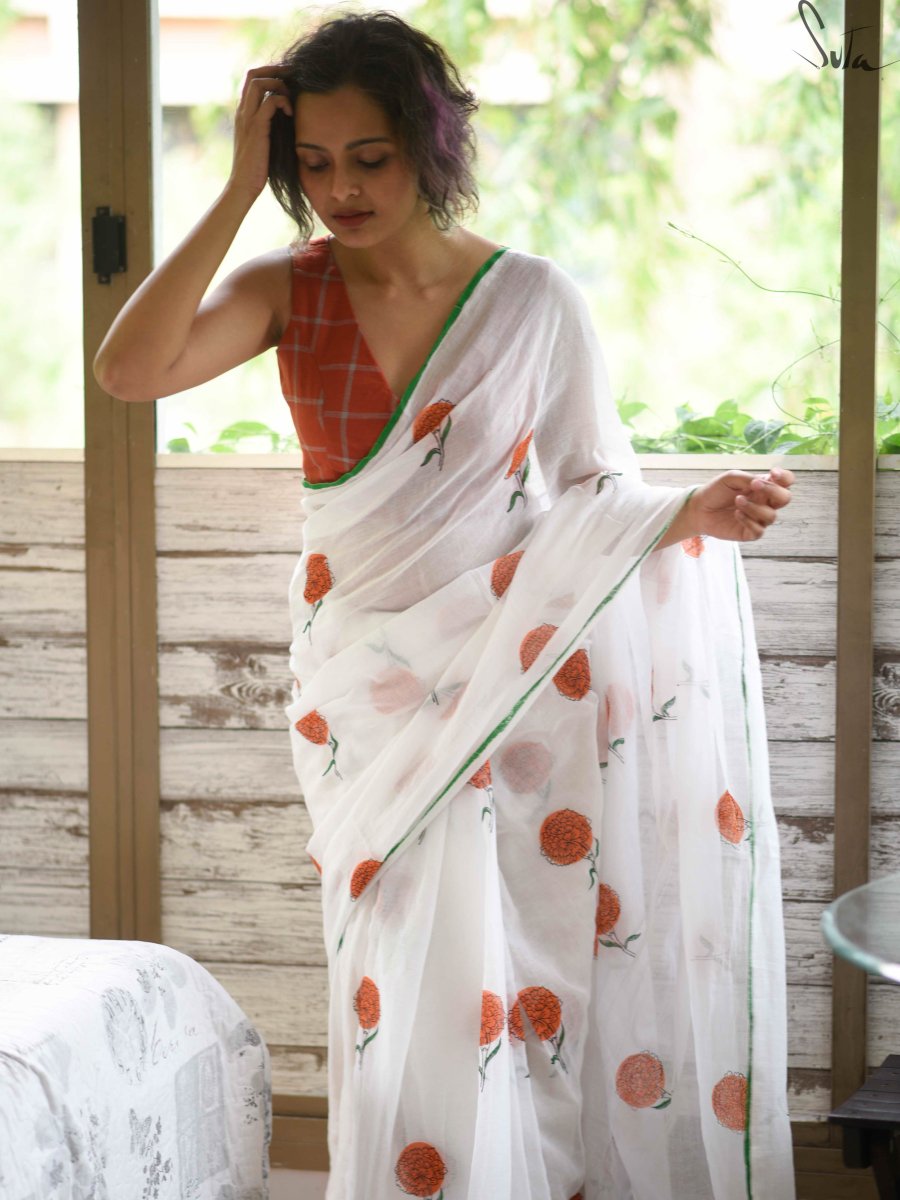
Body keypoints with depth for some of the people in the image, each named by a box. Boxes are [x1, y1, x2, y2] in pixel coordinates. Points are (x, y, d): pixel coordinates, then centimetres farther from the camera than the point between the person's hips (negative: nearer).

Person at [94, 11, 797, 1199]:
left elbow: (592, 490, 0)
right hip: (369, 692, 2)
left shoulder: (533, 301, -5)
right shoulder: (289, 289, -1)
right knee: (409, 991, 3)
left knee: (505, 979, 1)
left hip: (505, 686, -2)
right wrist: (240, 193, -16)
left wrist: (690, 512, -22)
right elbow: (129, 373, -17)